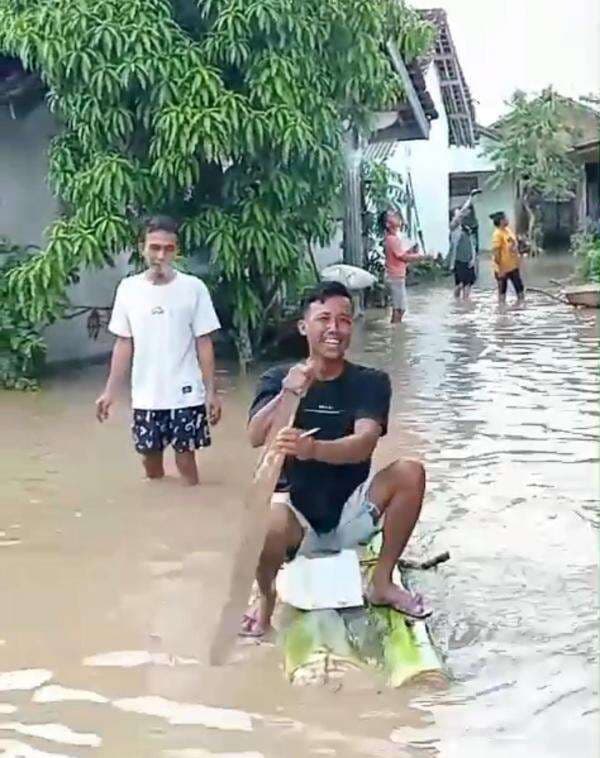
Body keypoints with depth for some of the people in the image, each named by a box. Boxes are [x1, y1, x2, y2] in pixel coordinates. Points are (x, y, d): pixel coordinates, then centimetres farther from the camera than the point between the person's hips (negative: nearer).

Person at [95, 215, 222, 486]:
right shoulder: (128, 288, 0)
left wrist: (211, 391, -5)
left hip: (186, 395, -2)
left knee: (186, 460, 2)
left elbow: (203, 344, -3)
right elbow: (123, 344, 6)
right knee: (150, 459, 12)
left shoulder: (193, 288, -6)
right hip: (145, 397, 3)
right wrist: (109, 391, 4)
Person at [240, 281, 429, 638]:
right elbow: (256, 438, -21)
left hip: (351, 511, 2)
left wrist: (313, 449, -44)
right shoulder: (278, 379, -4)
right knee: (268, 524, -37)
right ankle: (267, 597, -3)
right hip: (297, 512, -2)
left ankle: (382, 581, -3)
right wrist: (286, 395, -40)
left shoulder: (371, 381, -5)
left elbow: (365, 443, -24)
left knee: (411, 472, -23)